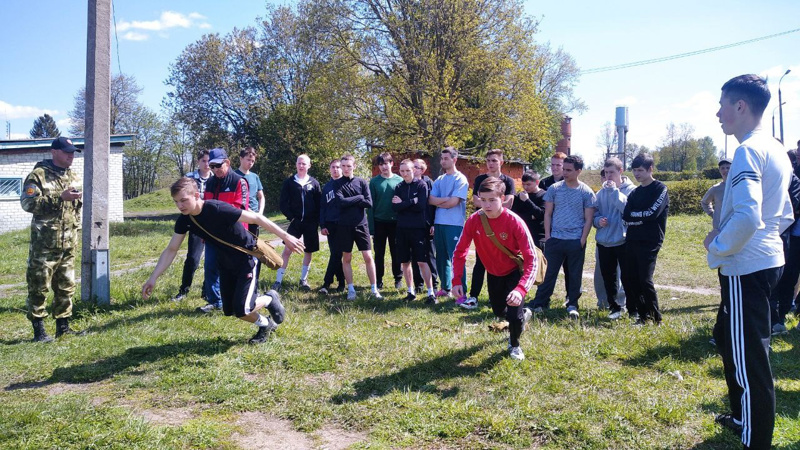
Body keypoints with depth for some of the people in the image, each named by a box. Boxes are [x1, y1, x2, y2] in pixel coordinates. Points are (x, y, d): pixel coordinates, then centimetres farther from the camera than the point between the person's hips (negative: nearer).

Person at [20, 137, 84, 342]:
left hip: (68, 242, 7)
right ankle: (38, 329, 7)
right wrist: (60, 198, -21)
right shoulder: (38, 175, -6)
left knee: (66, 285, 10)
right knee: (39, 286, -1)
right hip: (44, 242, -7)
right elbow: (28, 202, -17)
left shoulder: (73, 176, 16)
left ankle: (63, 326, 19)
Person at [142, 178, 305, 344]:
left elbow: (256, 218, -27)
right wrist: (153, 278, -7)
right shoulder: (184, 220, -10)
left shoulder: (218, 209, -31)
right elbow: (171, 250, -1)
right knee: (229, 310, 9)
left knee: (241, 310, -16)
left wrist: (285, 236, -25)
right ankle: (265, 325, 33)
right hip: (226, 263, 7)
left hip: (246, 258, -7)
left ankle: (270, 299, 15)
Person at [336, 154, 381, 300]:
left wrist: (349, 201, -10)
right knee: (346, 258, 7)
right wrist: (359, 198, -10)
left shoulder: (361, 182, 3)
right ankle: (351, 289, 18)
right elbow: (341, 202, -15)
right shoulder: (337, 184, 1)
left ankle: (374, 289, 9)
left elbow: (369, 203, -7)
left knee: (368, 257, 1)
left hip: (361, 224, 0)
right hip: (344, 225, 0)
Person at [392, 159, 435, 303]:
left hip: (418, 229, -4)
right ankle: (411, 291, 20)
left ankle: (431, 293, 0)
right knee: (405, 262, 8)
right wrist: (412, 202, -14)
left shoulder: (421, 185, -1)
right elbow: (395, 207, -4)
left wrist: (403, 203, -7)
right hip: (402, 229, 4)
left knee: (422, 262, -6)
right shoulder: (398, 187, 8)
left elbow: (421, 206, -13)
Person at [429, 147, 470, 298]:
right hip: (439, 223, 7)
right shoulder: (439, 180, 14)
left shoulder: (460, 179, -5)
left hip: (454, 225, -7)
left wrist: (438, 202, -1)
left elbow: (453, 202, -14)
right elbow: (430, 200, 4)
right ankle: (446, 288, 25)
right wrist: (446, 199, -10)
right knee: (441, 258, 13)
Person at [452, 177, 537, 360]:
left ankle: (514, 345, 19)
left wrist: (521, 289, -46)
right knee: (498, 311, 20)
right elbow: (460, 251, -12)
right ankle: (523, 314, 56)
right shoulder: (474, 220, -22)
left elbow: (531, 258, -33)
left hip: (515, 272, -4)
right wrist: (457, 280, -23)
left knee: (514, 314, -15)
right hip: (493, 273, 4)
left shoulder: (514, 222, -32)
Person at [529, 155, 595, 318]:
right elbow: (548, 214, 5)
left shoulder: (587, 192, -2)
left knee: (575, 274, 9)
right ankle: (539, 303, 10)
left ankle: (572, 305, 20)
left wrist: (582, 240, -6)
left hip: (576, 241, -1)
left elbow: (588, 219, 0)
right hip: (555, 239, 1)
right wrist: (547, 235, -1)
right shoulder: (554, 189, 2)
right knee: (548, 272, 3)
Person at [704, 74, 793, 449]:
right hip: (767, 260, 10)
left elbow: (746, 216, -29)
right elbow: (784, 215, 20)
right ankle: (742, 416, 37)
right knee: (726, 337, 23)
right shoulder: (776, 151, 13)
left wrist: (718, 245, -13)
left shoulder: (748, 150, -17)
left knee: (749, 357, 0)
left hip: (746, 267, -10)